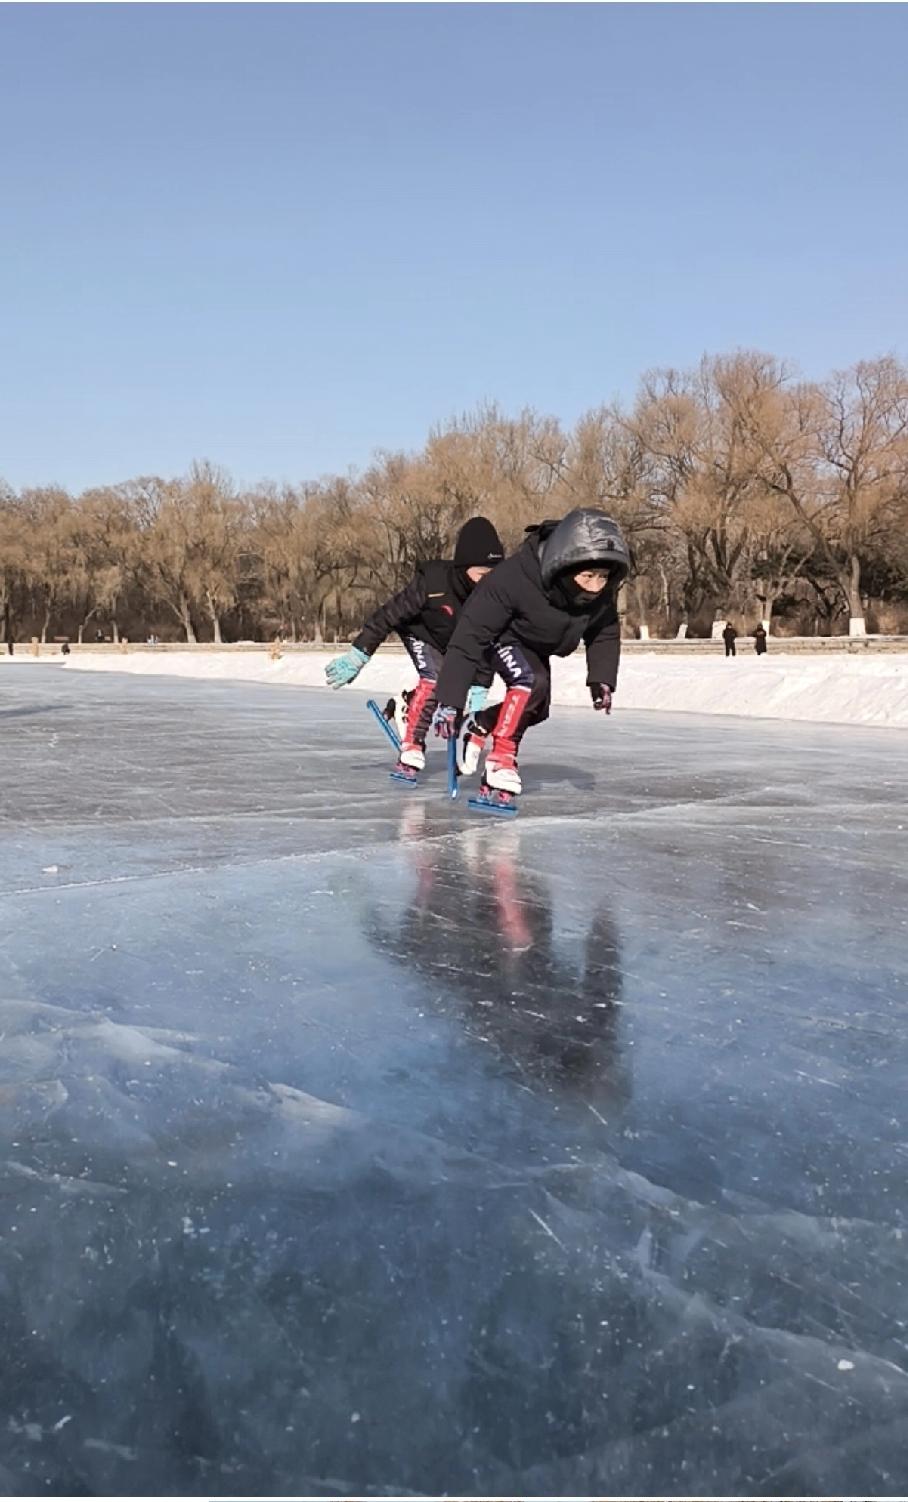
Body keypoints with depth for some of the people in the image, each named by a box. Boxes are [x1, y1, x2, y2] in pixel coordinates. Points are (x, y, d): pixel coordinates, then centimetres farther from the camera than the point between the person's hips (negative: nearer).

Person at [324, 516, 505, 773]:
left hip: (456, 644, 5)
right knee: (433, 678, -25)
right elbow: (390, 614, -30)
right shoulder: (432, 581, -38)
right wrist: (359, 653, -29)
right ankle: (411, 750, -23)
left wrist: (480, 689, -25)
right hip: (421, 633, -5)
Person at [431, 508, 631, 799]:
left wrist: (601, 679, -17)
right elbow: (470, 637, -40)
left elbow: (605, 633, -5)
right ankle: (501, 759, -16)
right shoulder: (515, 578, -43)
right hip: (501, 635, -6)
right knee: (532, 683, -29)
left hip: (537, 647, 6)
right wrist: (450, 701, -40)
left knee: (537, 709, 9)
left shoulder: (603, 592, -27)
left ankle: (479, 725, 31)